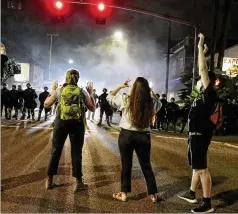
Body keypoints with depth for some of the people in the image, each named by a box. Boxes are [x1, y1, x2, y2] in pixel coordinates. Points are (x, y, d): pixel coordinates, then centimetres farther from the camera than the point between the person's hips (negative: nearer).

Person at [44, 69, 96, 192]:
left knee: (56, 151, 12)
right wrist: (91, 94, 15)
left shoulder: (59, 91, 2)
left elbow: (46, 104, 10)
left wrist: (52, 91, 20)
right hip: (77, 123, 0)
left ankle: (49, 180, 19)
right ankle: (78, 182, 10)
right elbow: (92, 108, 7)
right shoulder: (82, 92, 3)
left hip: (61, 122, 1)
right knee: (76, 152, 7)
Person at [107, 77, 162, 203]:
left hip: (126, 135, -1)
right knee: (146, 165, 13)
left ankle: (123, 194, 19)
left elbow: (109, 97, 5)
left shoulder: (125, 100, -10)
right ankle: (153, 194, 19)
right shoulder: (151, 102, -5)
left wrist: (120, 87, 8)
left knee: (126, 165, 12)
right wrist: (151, 91, 14)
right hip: (143, 136, 1)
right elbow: (159, 103, 19)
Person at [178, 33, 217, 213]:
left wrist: (200, 47, -13)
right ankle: (191, 194, 31)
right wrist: (202, 53, 24)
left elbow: (203, 70, -19)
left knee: (201, 168, -7)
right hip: (196, 134, 10)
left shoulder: (210, 94, -14)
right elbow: (203, 71, 21)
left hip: (200, 135, -10)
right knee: (197, 166, 18)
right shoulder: (205, 95, 10)